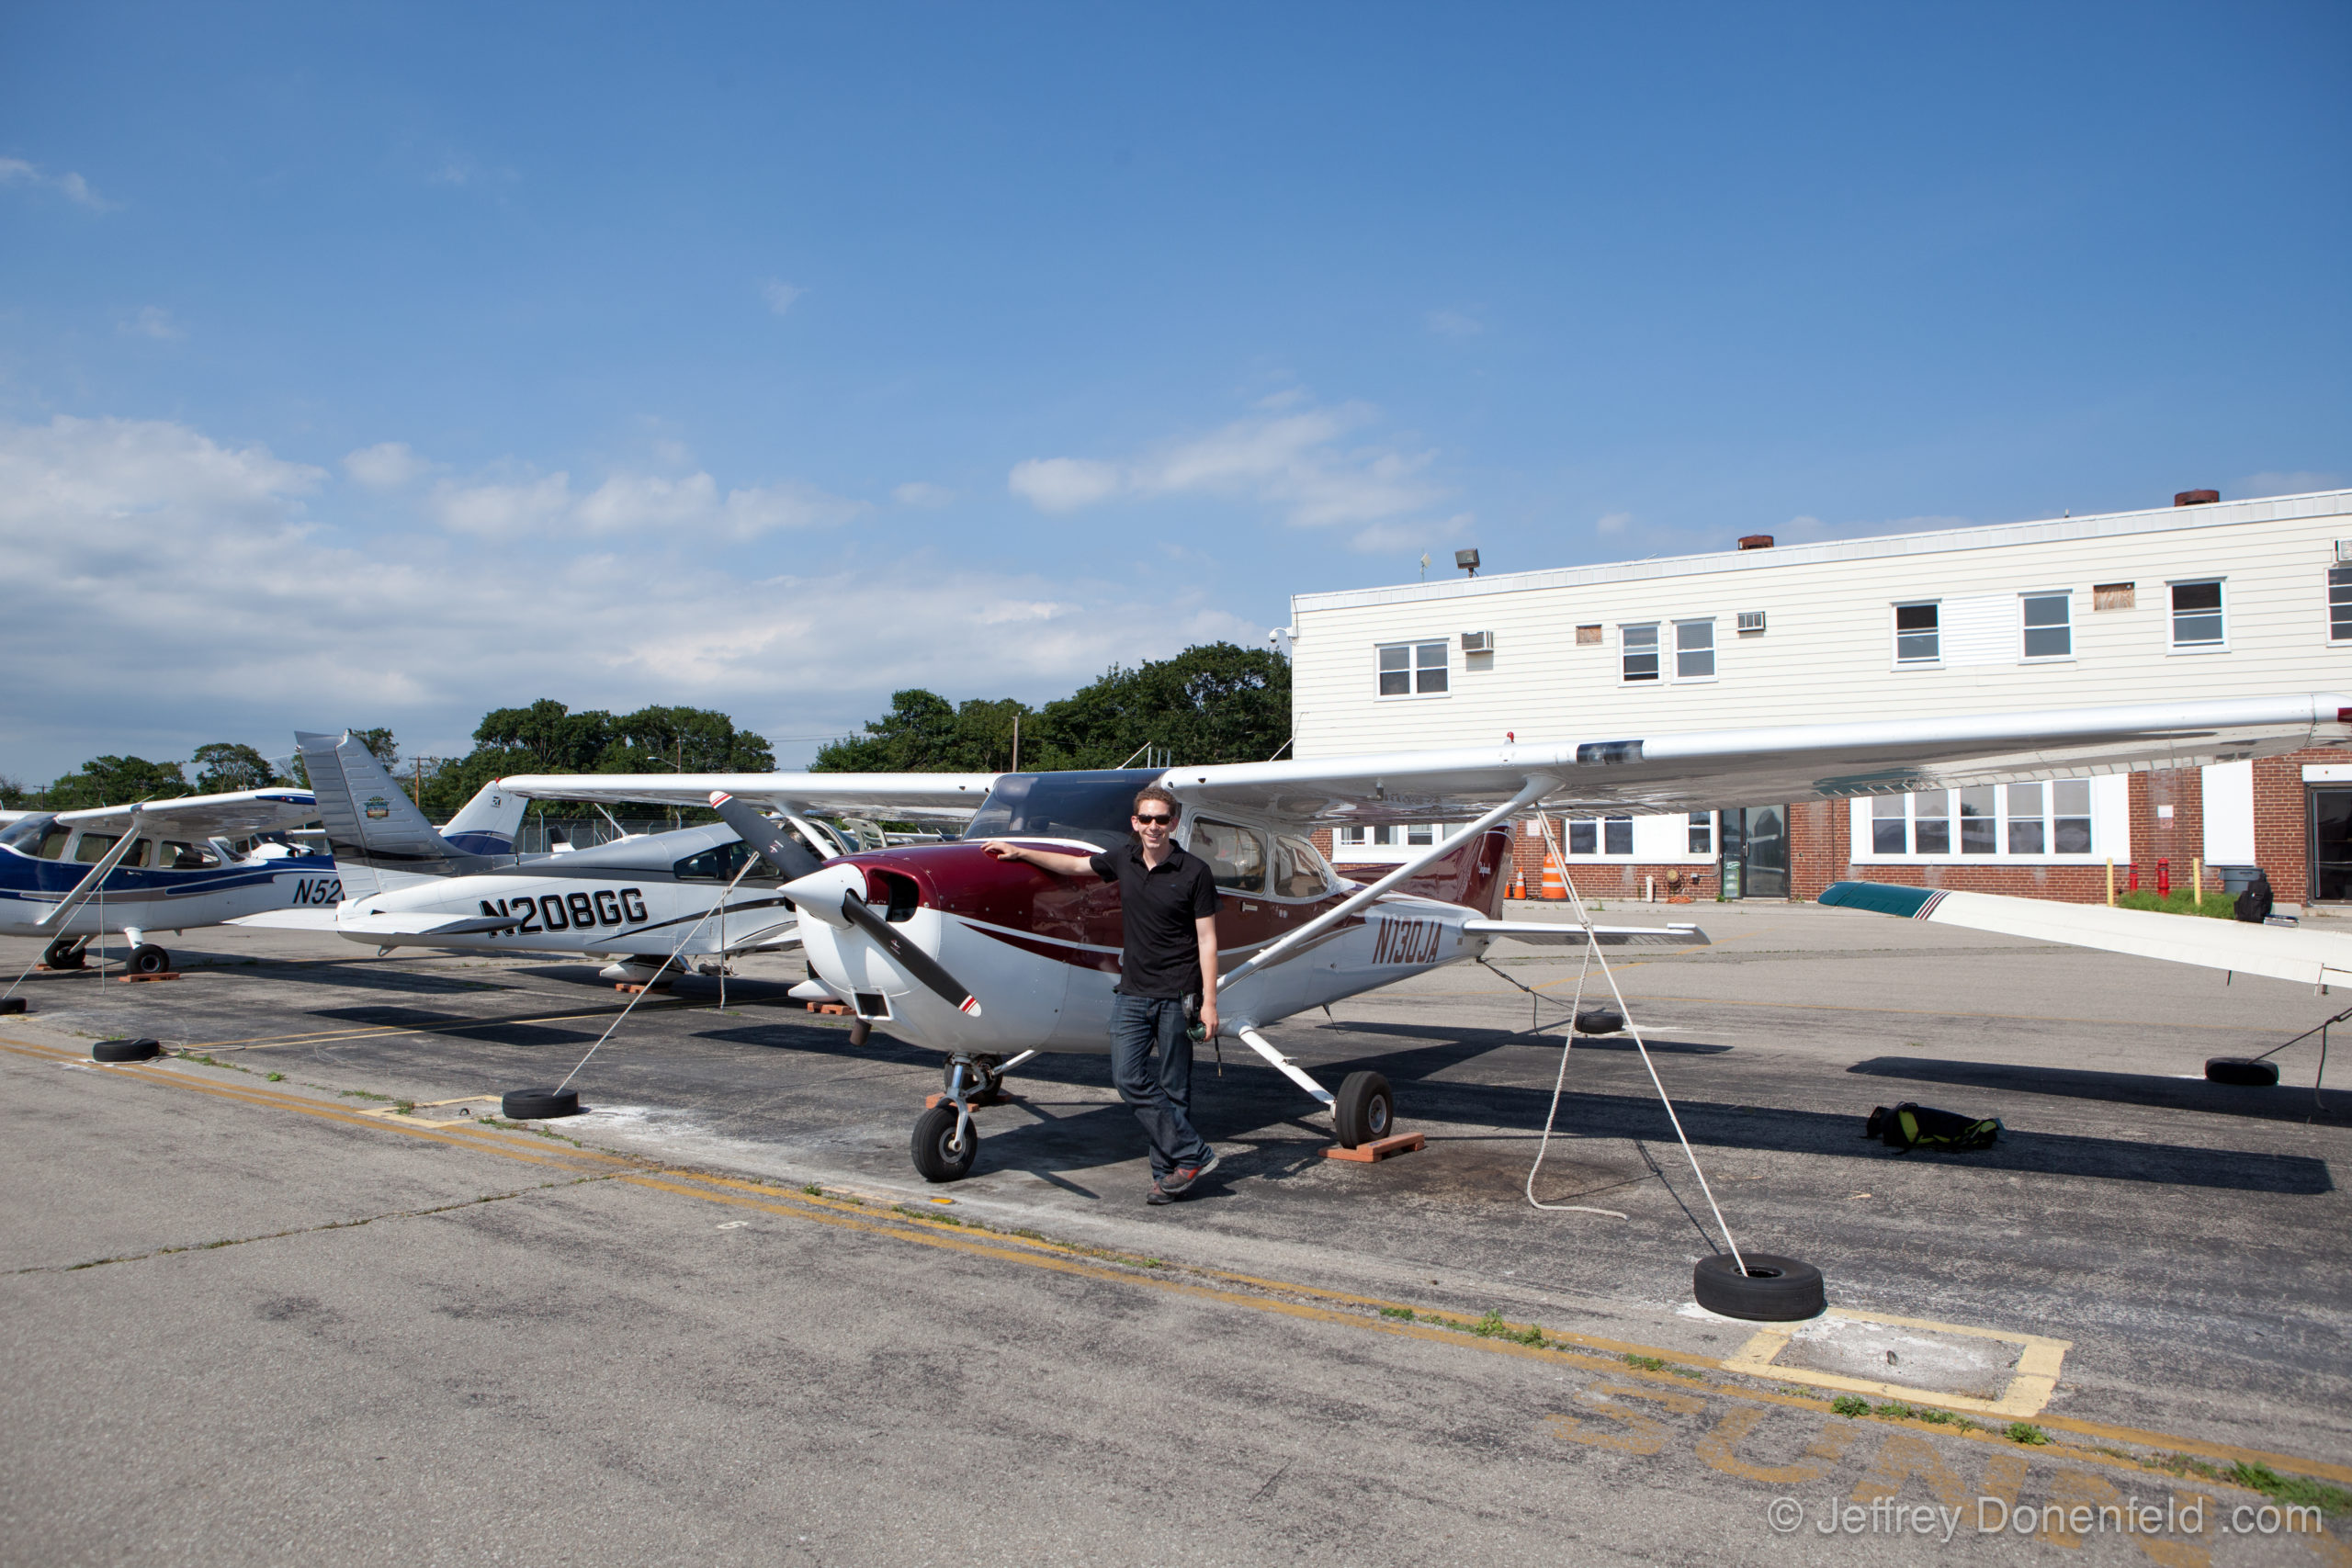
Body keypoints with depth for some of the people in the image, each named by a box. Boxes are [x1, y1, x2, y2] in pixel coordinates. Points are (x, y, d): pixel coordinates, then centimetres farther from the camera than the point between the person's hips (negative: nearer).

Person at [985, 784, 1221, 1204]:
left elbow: (1207, 941, -6)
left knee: (1173, 1088, 1)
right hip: (1133, 991, 5)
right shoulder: (1123, 860, 6)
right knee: (1129, 1077, -6)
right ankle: (1192, 1154, 2)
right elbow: (1073, 865, 23)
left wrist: (1209, 1003, -10)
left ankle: (1168, 1170, 12)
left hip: (1177, 996, -4)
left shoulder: (1194, 872, -6)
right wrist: (1020, 852, 20)